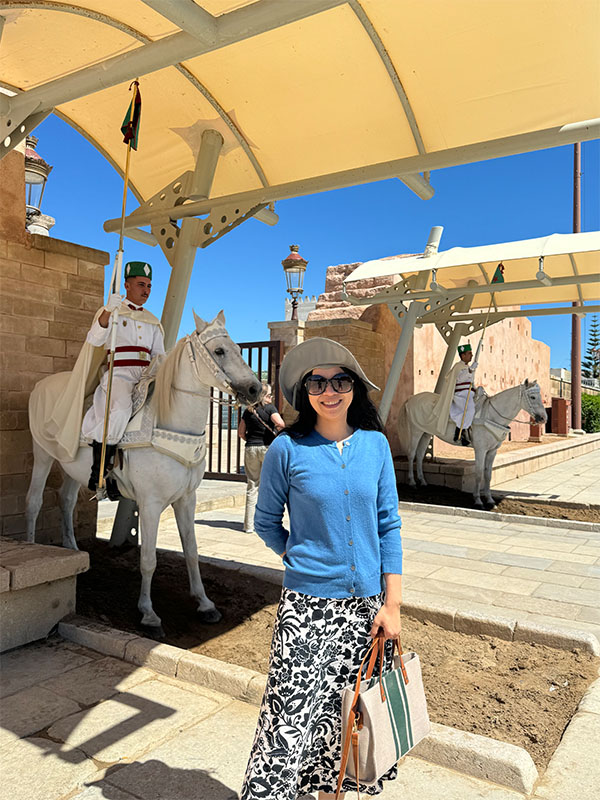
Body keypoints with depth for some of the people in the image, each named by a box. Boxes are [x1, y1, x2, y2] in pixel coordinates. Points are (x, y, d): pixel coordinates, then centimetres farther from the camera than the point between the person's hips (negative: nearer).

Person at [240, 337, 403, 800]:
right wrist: (305, 561, 3)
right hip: (307, 605, -3)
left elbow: (389, 525, 2)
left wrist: (392, 602, 0)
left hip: (366, 603, 3)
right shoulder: (287, 449, -8)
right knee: (291, 719, -2)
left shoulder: (375, 444, 0)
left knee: (346, 715, 17)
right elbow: (266, 523, 4)